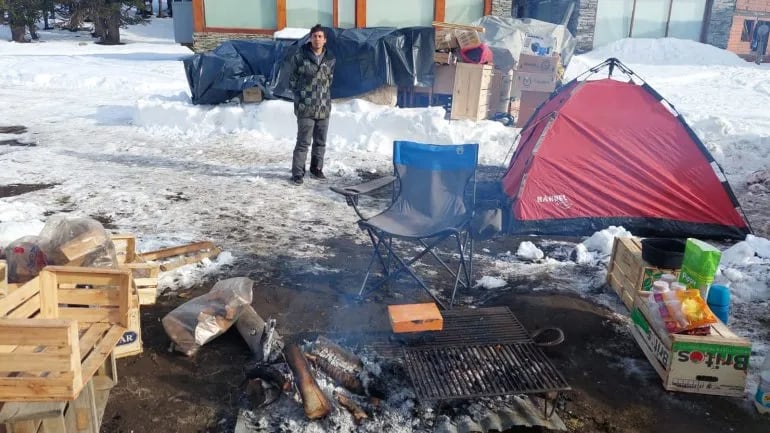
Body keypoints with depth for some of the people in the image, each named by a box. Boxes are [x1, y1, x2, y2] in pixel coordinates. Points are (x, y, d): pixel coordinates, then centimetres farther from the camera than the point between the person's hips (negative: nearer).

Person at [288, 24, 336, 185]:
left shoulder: (330, 59, 5)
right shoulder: (300, 57, -7)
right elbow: (293, 79, 2)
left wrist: (324, 96, 12)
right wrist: (301, 95, 1)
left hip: (324, 107, 5)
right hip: (305, 107, -4)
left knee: (320, 142, 14)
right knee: (303, 142, -5)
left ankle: (317, 168, 29)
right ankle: (297, 173, 4)